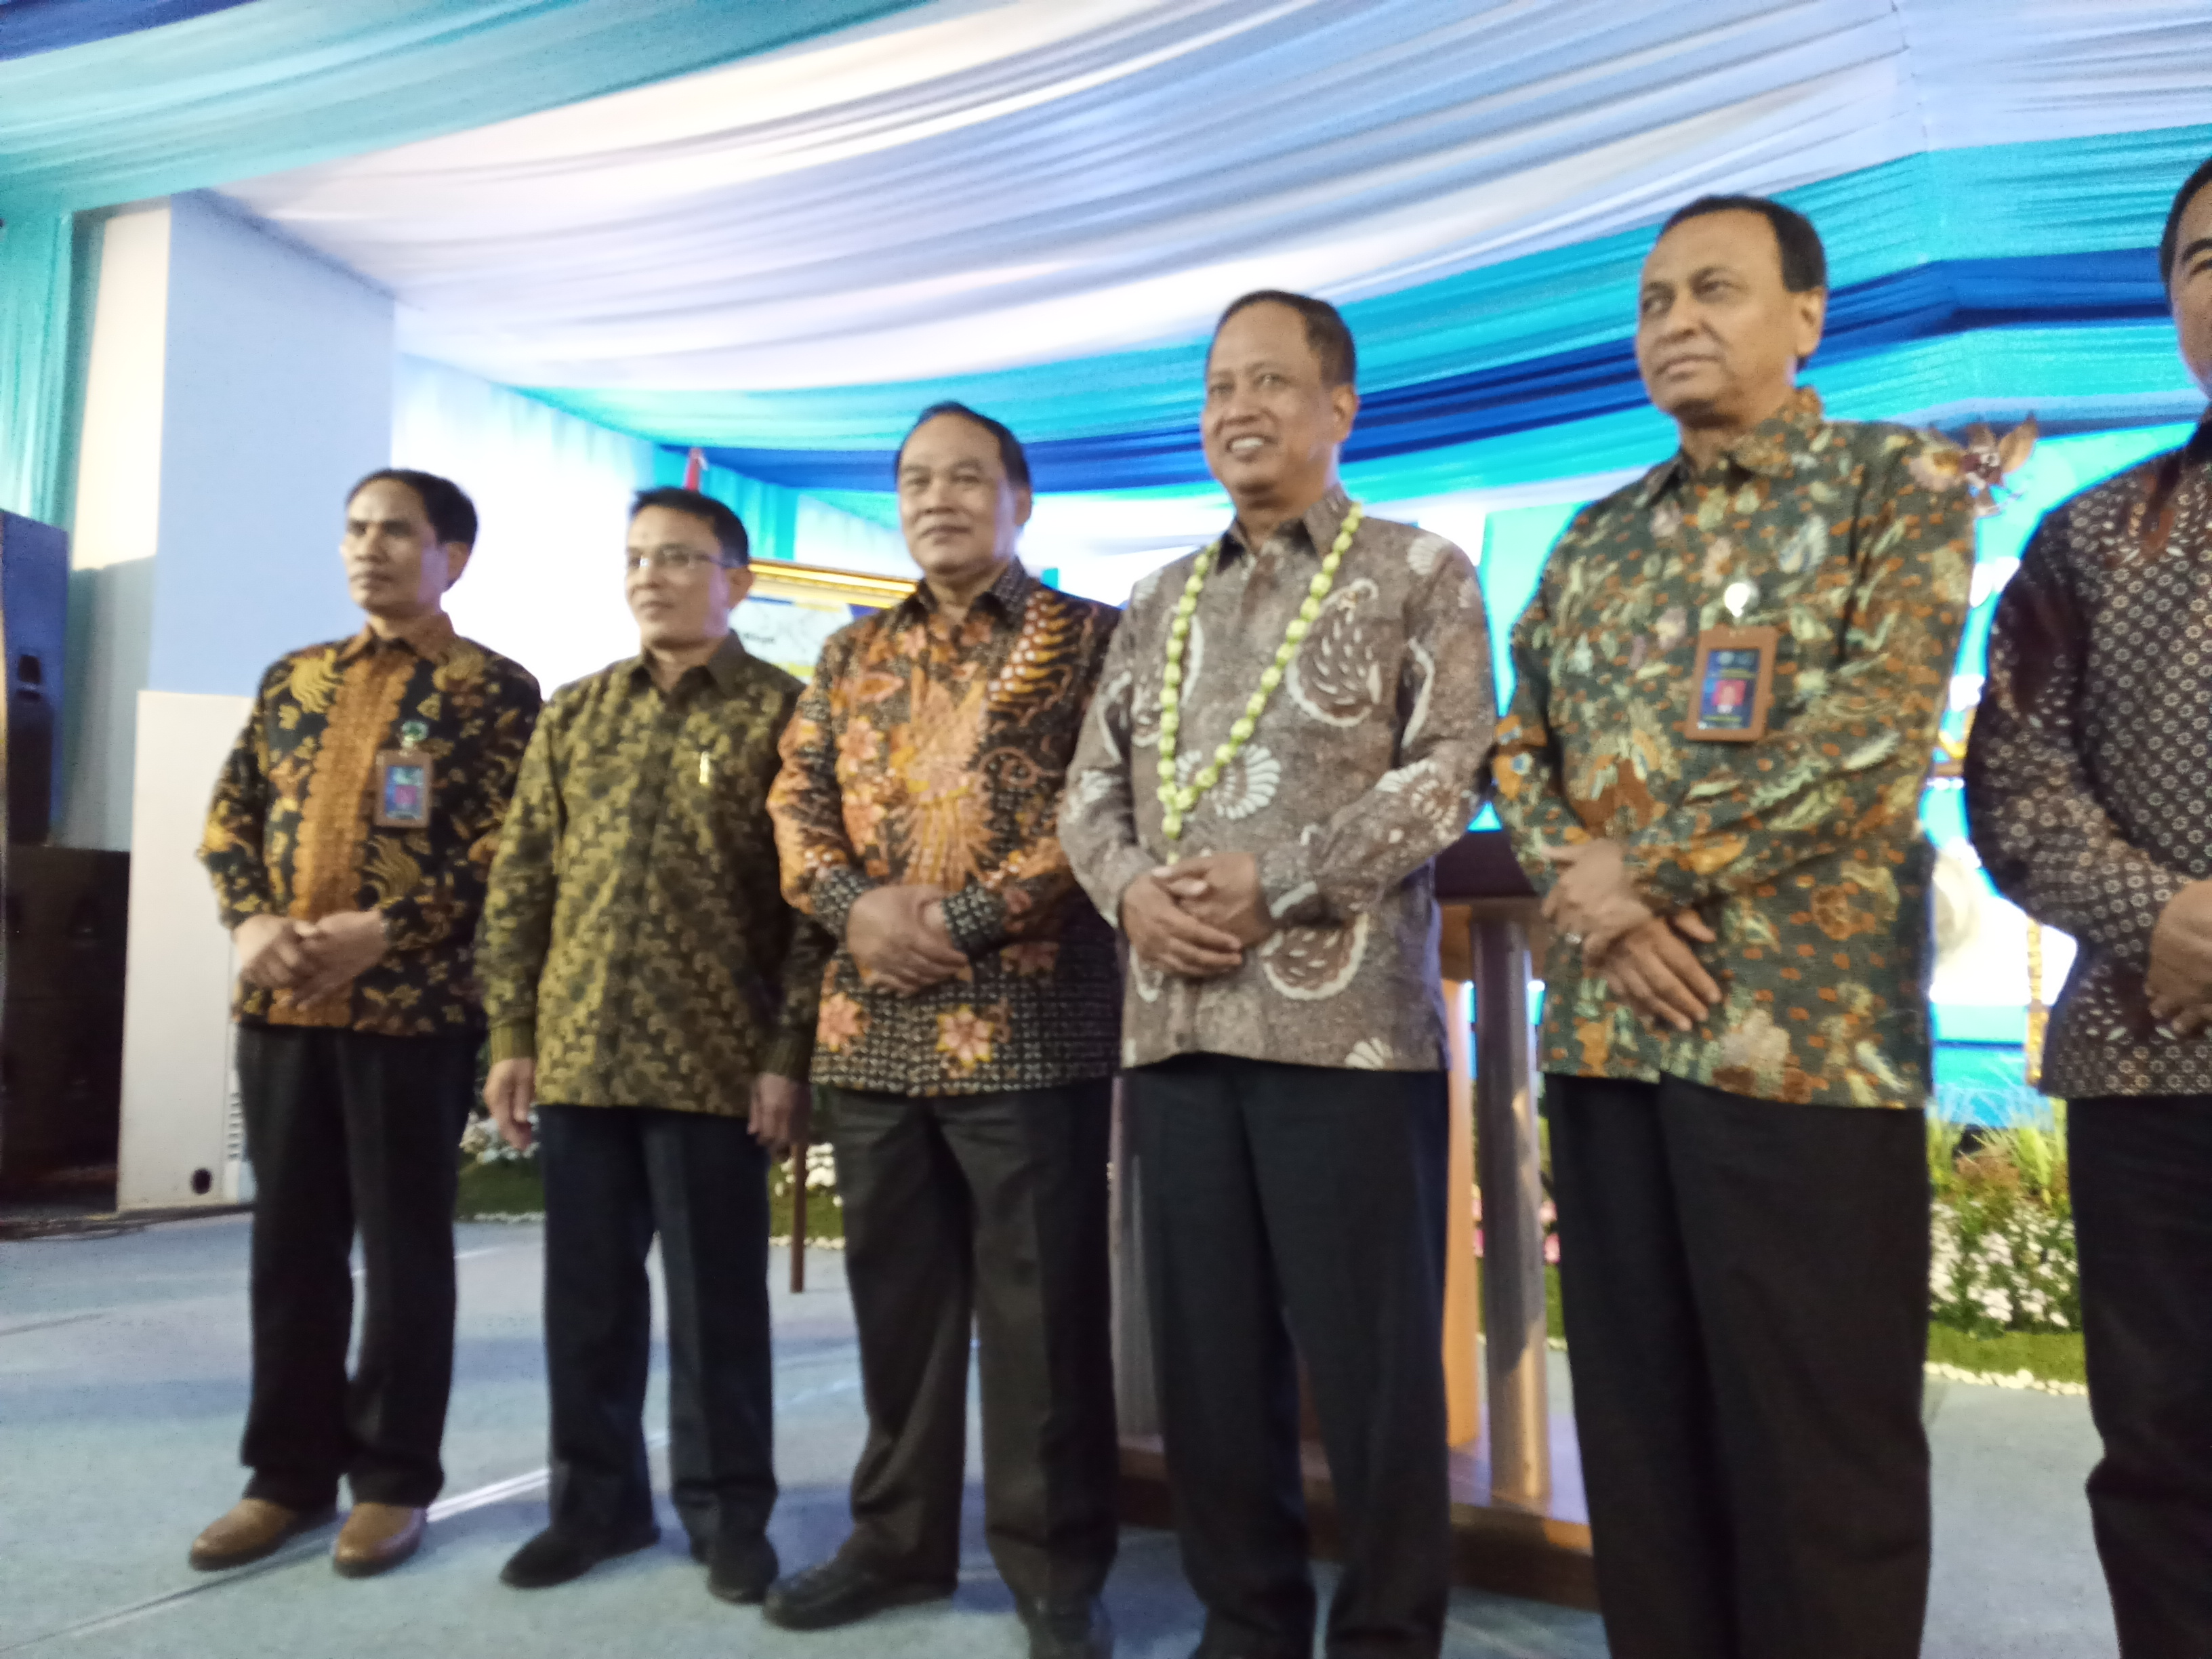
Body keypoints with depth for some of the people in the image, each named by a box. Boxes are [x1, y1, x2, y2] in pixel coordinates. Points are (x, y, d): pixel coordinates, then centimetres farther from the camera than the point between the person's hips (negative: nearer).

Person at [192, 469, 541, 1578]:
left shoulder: (495, 690, -1)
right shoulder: (292, 679, 16)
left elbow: (507, 848, -9)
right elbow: (229, 815, 14)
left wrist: (379, 932, -17)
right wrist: (251, 921, -5)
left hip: (415, 1006, -5)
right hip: (279, 999, 5)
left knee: (404, 1246, 4)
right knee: (290, 1240, 11)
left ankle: (394, 1480, 17)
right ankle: (289, 1473, 24)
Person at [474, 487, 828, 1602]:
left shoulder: (782, 714, -1)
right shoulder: (573, 714, 13)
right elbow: (520, 881, 12)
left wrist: (789, 1053, -11)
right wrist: (511, 1036, 6)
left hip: (712, 1061, -4)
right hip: (577, 1055, 5)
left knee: (715, 1299, 5)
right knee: (587, 1294, 13)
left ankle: (727, 1510, 21)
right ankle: (596, 1498, 29)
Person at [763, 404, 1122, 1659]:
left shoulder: (1090, 639, 2)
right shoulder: (852, 654, 17)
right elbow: (797, 803, 11)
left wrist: (959, 921, -15)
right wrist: (856, 906, -9)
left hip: (1030, 1022, -5)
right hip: (873, 1024, 5)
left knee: (1041, 1303, 2)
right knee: (897, 1293, 14)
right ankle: (901, 1537, 30)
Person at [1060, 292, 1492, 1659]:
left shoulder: (1419, 573, 4)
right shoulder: (1160, 602, 18)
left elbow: (1449, 769, -7)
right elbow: (1093, 787, 16)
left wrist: (1278, 882, -15)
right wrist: (1130, 887, -5)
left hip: (1348, 1019, -5)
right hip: (1176, 1021, 5)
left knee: (1371, 1355, 3)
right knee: (1208, 1349, 11)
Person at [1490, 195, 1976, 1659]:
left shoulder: (1900, 482, 3)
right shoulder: (1595, 540, 18)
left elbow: (1877, 731, -11)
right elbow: (1519, 752, 14)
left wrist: (1648, 867, -10)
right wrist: (1595, 899, -5)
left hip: (1805, 1024, -5)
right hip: (1605, 1027, 5)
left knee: (1819, 1438, 4)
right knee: (1639, 1424, 12)